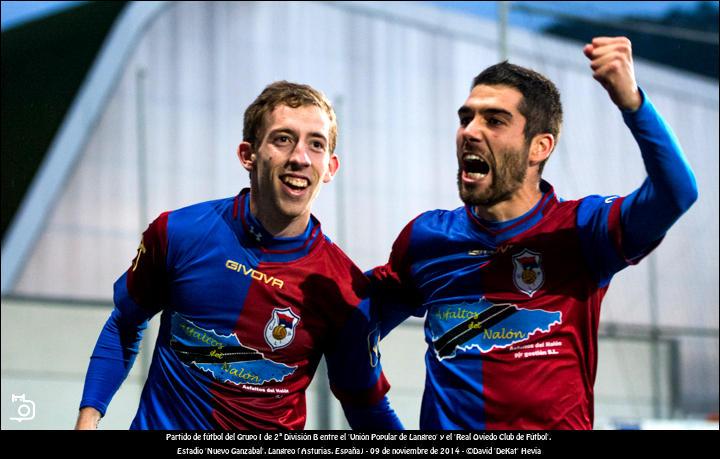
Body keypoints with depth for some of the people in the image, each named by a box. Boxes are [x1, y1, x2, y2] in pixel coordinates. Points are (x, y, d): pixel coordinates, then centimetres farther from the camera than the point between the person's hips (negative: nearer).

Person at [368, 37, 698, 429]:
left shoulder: (579, 231, -1)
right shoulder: (425, 238, 8)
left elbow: (675, 193, -18)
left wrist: (629, 99, -30)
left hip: (557, 422, -1)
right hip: (444, 426, 1)